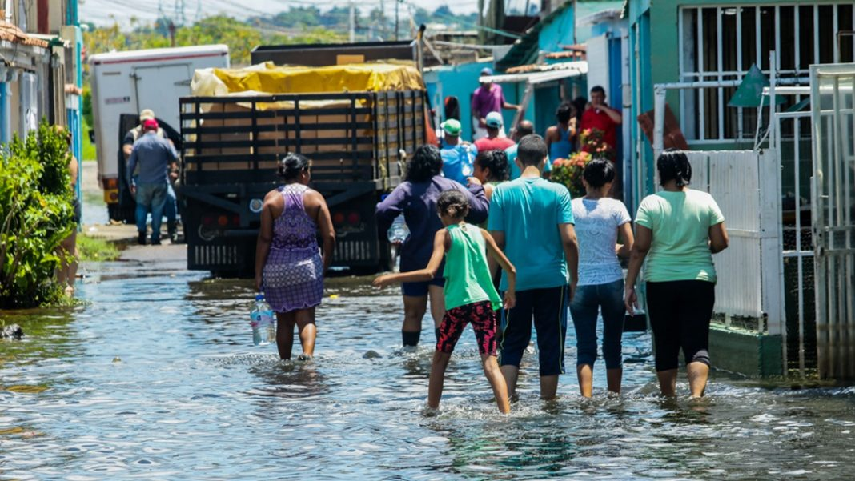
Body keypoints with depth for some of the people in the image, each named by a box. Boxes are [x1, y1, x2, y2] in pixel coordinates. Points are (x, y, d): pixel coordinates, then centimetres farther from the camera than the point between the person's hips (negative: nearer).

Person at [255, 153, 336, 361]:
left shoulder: (272, 198, -3)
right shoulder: (315, 197, -1)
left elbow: (264, 239, -6)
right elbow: (330, 236, -3)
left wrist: (258, 273, -2)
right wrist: (325, 265, 12)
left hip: (277, 267, 1)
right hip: (308, 265, -1)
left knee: (284, 320, 12)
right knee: (306, 317, 1)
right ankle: (308, 352, -24)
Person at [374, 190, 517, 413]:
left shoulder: (445, 234, 0)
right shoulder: (481, 234, 12)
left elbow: (430, 272, -13)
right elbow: (510, 269, 15)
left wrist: (392, 278, -6)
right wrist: (510, 292, 35)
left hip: (457, 304, -3)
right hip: (484, 302, 3)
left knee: (440, 359, 15)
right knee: (490, 362, -3)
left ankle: (432, 410, 20)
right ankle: (506, 412, -17)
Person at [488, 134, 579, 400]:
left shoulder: (502, 192, -2)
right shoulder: (557, 192, -4)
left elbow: (496, 241, -2)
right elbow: (569, 240, -8)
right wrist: (574, 279, 2)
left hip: (515, 281, 1)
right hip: (552, 280, -1)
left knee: (512, 344, 9)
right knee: (550, 346, 8)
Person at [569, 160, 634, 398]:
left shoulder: (571, 207, -2)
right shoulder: (616, 208, -5)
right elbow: (630, 248, -8)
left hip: (580, 283, 0)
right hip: (611, 282, 0)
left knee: (585, 348, 0)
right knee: (612, 346, 12)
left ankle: (586, 398, -15)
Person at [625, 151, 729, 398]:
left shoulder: (650, 204, -4)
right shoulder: (705, 201, 1)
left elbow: (639, 248, -7)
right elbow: (720, 242, 2)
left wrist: (630, 285, -3)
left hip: (661, 284, 0)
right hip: (699, 281, 0)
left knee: (665, 346, 10)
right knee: (697, 344, -3)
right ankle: (697, 395, -24)